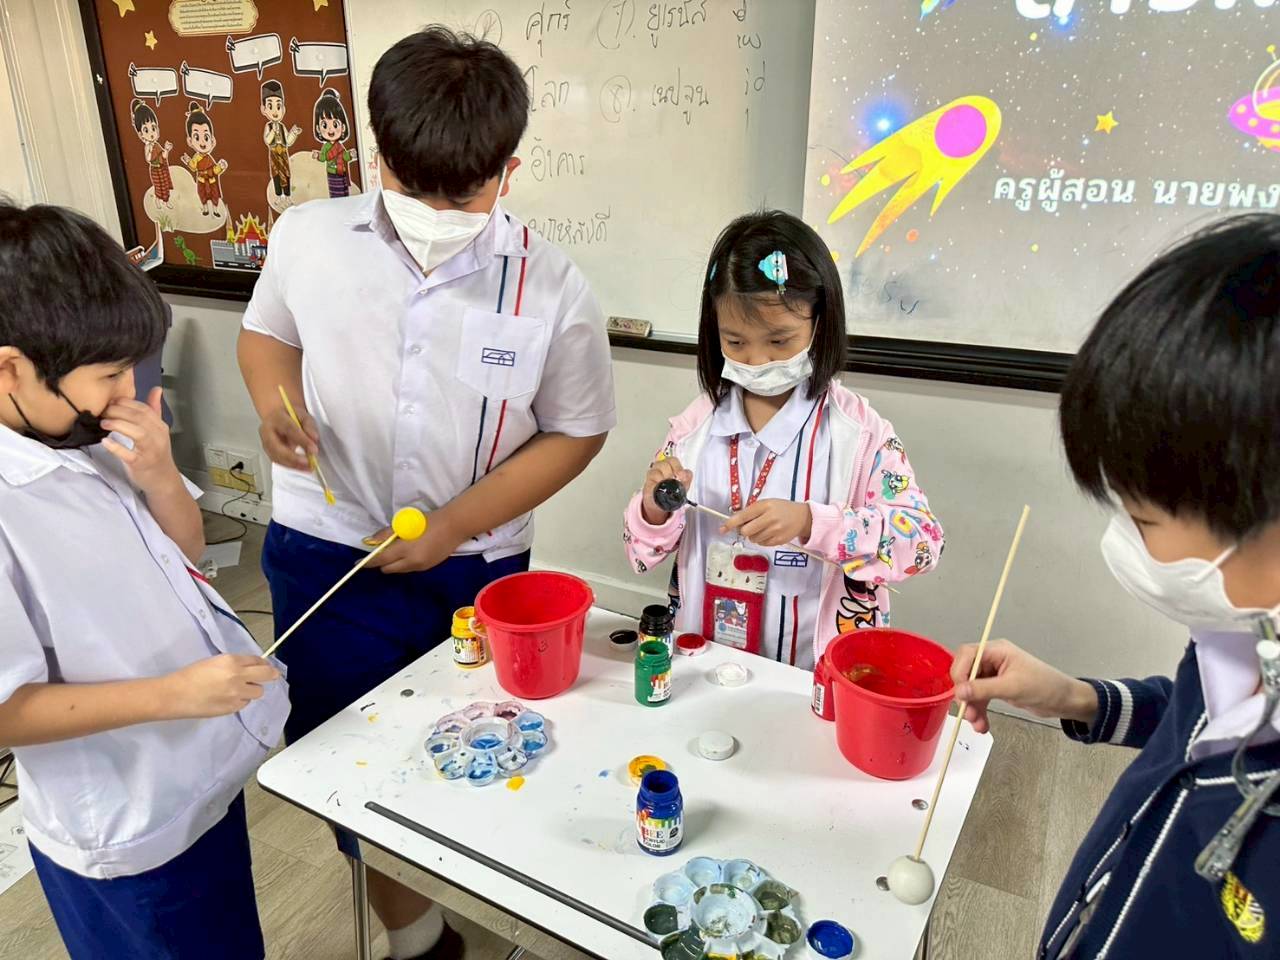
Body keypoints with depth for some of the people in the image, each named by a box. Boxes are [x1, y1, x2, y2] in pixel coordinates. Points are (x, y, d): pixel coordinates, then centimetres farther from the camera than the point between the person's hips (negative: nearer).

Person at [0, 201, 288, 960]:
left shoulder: (85, 436, -7)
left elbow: (186, 552, 4)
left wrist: (159, 478, -14)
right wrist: (171, 694, -28)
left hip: (204, 777, 7)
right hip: (127, 836, -6)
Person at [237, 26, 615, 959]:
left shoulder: (552, 288, -15)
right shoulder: (308, 239, -9)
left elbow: (575, 432, -6)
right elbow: (266, 333, 10)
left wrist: (457, 524, -15)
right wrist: (276, 402, -13)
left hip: (476, 569, -1)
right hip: (328, 558, 2)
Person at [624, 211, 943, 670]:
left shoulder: (857, 429, -6)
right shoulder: (697, 424, 3)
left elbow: (922, 539, -13)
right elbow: (642, 555, 9)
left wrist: (808, 522, -25)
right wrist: (655, 511, -13)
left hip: (815, 673, -3)